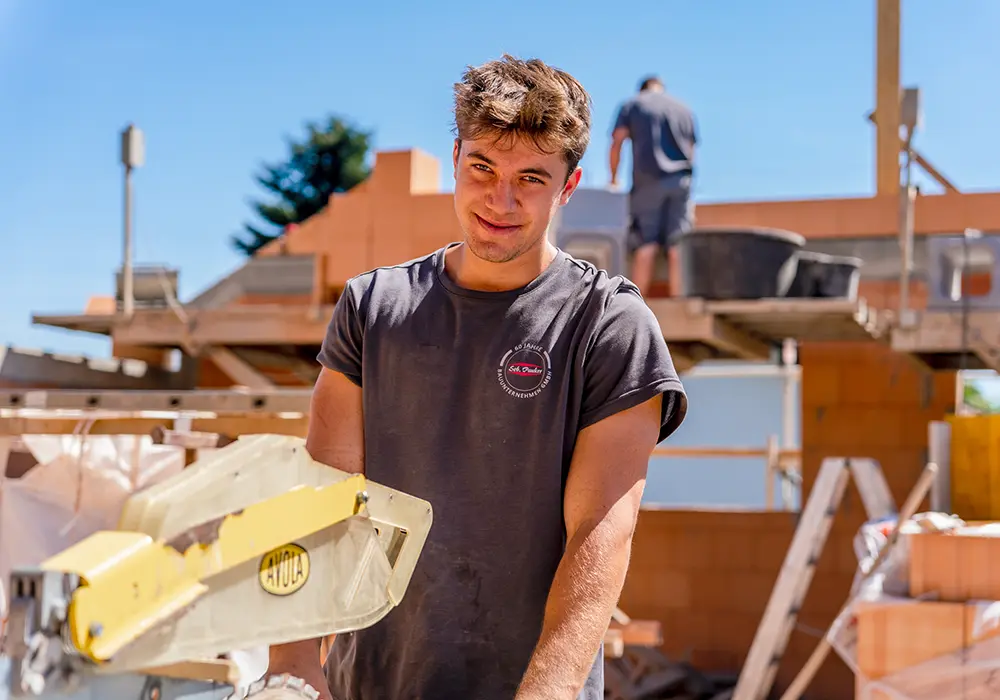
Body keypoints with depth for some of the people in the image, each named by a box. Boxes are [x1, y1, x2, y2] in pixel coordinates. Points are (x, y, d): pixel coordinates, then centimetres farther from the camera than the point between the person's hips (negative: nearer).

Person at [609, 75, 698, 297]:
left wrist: (614, 177, 10)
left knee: (646, 244, -5)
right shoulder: (684, 109, 21)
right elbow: (691, 150, 19)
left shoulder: (632, 104, 11)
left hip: (648, 179, -2)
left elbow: (617, 142, 2)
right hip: (681, 179, 2)